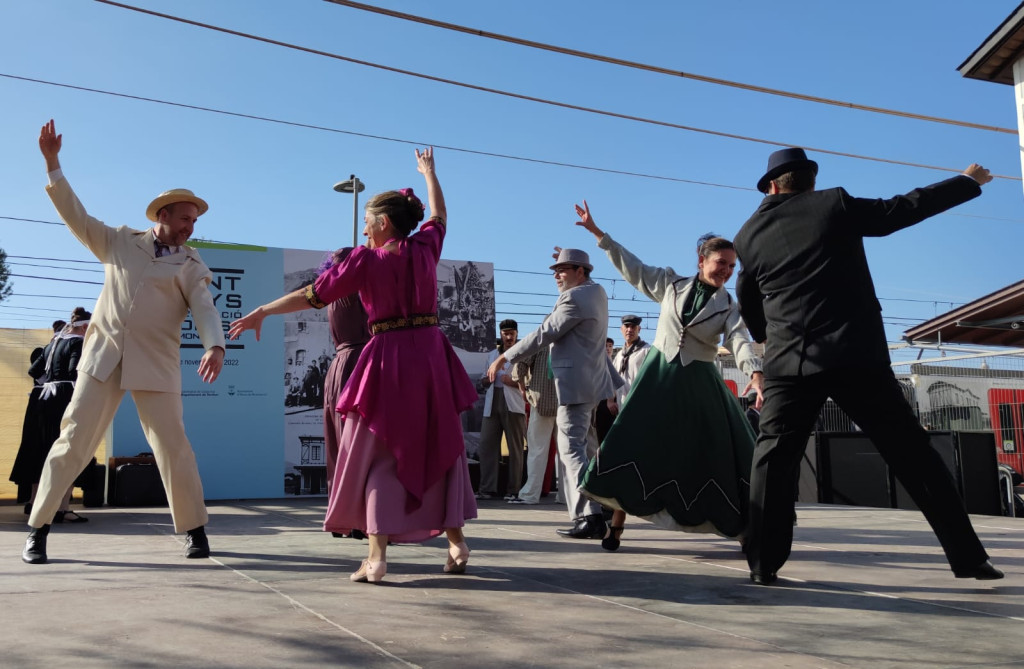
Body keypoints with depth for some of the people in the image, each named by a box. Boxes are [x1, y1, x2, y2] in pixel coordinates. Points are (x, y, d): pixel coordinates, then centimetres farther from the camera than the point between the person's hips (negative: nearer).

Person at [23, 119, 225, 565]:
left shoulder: (191, 266, 6)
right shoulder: (119, 243, 14)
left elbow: (205, 309, -9)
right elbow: (75, 216, 14)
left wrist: (214, 346, -30)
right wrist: (52, 162, 7)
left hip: (155, 364, -1)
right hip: (103, 356, 1)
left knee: (173, 446, -4)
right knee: (74, 441, -1)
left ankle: (194, 530, 11)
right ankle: (38, 528, 12)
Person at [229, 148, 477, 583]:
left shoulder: (366, 259, -4)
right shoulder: (426, 248, 7)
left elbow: (312, 295, 0)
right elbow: (439, 215, 29)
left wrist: (261, 312, 10)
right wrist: (429, 173, 45)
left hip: (388, 360, -4)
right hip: (431, 358, 4)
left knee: (376, 457, 5)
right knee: (440, 450, 14)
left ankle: (377, 556, -3)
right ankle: (456, 543, 13)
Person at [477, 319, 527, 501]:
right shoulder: (492, 355, 21)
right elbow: (483, 380, 26)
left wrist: (514, 382, -17)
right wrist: (487, 378, 3)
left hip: (513, 405, -4)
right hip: (492, 404, 5)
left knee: (515, 448, -2)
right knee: (487, 445, -3)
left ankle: (513, 490, 1)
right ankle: (488, 489, -1)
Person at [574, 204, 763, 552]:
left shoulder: (728, 307, -1)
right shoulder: (671, 284, 3)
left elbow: (740, 341, -17)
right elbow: (631, 267, 9)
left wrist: (755, 375, -38)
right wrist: (597, 232, 7)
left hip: (698, 385, -1)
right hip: (658, 377, 1)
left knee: (723, 456, -3)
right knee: (635, 447, -3)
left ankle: (748, 530, 10)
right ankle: (616, 525, 6)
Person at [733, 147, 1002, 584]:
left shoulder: (750, 233, 12)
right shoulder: (834, 204, 5)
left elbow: (747, 302, 24)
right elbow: (903, 209, 10)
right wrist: (968, 182, 25)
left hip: (791, 361, 1)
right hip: (856, 355, 0)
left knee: (773, 457, 6)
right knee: (912, 453, 7)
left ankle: (764, 563, -4)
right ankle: (968, 557, 11)